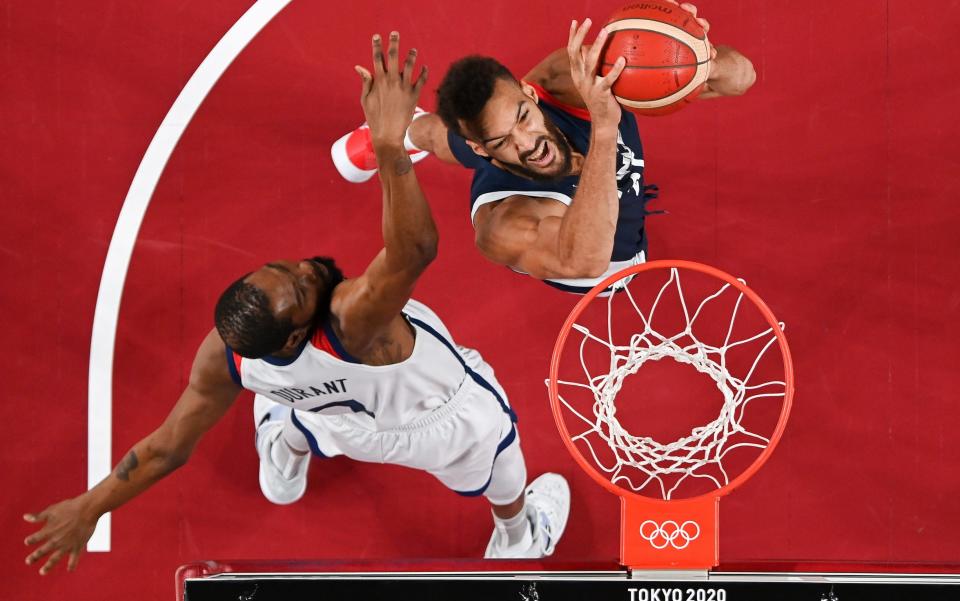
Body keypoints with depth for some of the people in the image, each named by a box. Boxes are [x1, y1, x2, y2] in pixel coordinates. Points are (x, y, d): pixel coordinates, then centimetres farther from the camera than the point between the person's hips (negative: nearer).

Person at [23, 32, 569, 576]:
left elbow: (167, 450, -26)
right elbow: (416, 249, -69)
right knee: (490, 429, 33)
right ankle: (518, 536, 63)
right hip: (451, 421, -3)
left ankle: (284, 469, 68)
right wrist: (391, 142, -80)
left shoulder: (226, 357, -36)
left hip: (350, 427, 3)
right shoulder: (352, 319, -53)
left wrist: (88, 508, -14)